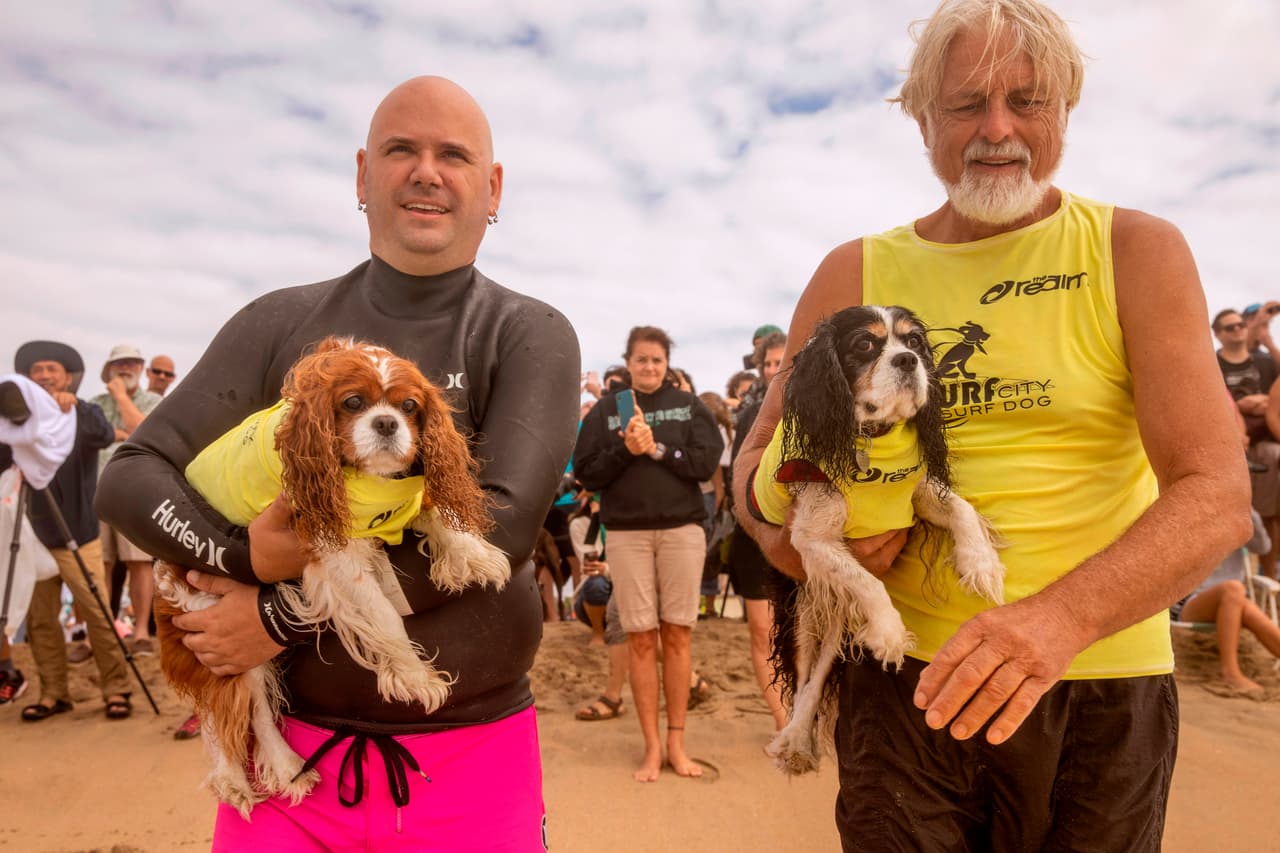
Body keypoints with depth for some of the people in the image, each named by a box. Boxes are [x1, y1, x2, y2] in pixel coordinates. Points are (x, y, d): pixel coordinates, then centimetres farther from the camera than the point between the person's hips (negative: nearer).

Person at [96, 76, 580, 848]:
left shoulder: (531, 337, -7)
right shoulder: (281, 323, 1)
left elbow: (503, 524, -18)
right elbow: (129, 479, 0)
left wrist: (283, 618, -14)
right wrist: (247, 555, -19)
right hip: (292, 743, 2)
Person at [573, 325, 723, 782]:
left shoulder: (689, 405, 6)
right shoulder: (605, 410, 6)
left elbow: (706, 463, -3)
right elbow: (586, 473, 1)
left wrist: (657, 449, -13)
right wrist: (625, 449, -14)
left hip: (682, 530, 1)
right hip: (627, 534, 0)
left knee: (677, 635, 6)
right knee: (641, 640, 3)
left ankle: (676, 741, 18)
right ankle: (651, 746, 13)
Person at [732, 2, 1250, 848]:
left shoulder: (1135, 252, -4)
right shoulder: (855, 274, 1)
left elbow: (1218, 495, -13)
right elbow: (759, 456, 6)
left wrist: (1061, 616, -30)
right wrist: (787, 538, -16)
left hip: (1100, 688, 0)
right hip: (903, 677, 1)